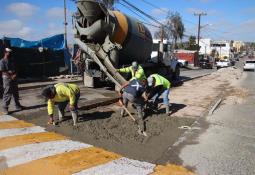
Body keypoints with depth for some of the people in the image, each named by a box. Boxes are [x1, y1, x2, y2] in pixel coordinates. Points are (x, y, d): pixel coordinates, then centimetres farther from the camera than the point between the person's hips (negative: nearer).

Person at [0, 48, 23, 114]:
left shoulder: (11, 61, 13)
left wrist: (15, 75, -4)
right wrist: (11, 76, -17)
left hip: (14, 78, 7)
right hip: (7, 79, -7)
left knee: (16, 93, 14)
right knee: (7, 94, -6)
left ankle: (17, 106, 25)